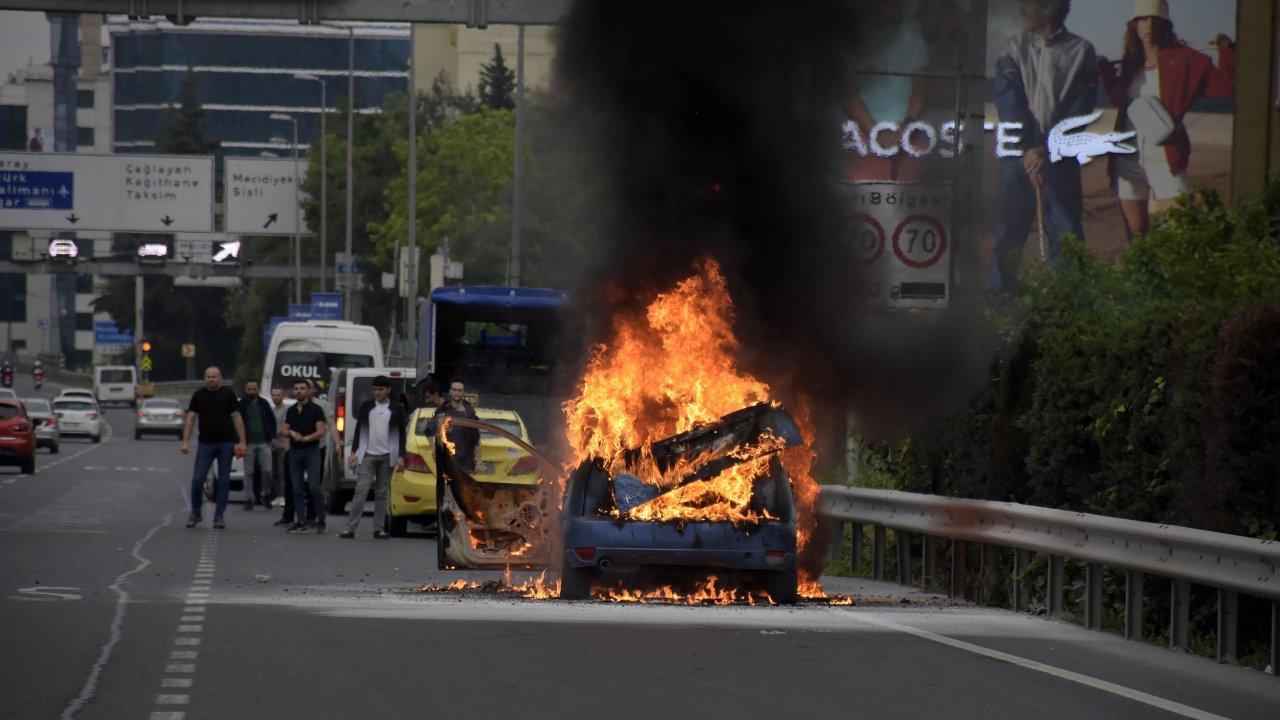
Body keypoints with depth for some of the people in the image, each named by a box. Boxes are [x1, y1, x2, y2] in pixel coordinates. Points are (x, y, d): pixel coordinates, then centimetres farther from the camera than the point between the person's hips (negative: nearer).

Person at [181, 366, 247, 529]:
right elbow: (190, 418, 4)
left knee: (224, 481, 2)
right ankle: (195, 513, 11)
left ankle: (219, 517, 9)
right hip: (205, 444, 1)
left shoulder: (228, 394, 3)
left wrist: (242, 442, -4)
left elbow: (237, 418, 2)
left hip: (226, 443, -1)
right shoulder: (198, 395, 6)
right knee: (197, 479, -6)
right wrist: (186, 441, -5)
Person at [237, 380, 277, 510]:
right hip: (248, 444, -2)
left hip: (263, 442, 2)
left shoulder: (264, 404, 9)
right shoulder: (241, 405, 1)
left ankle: (265, 494, 17)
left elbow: (272, 420, 14)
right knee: (249, 472, 0)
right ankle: (249, 499, 4)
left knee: (267, 471, -3)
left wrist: (271, 438, 5)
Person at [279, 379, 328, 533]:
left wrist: (305, 438, -19)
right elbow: (283, 430, 15)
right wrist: (291, 433, -8)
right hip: (294, 451, 5)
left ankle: (320, 521, -6)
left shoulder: (315, 409, 0)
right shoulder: (291, 411, 16)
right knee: (297, 489, 3)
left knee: (314, 488, -11)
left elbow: (321, 431, -7)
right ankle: (300, 521, 6)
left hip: (311, 451, -5)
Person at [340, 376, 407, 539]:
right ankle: (350, 528, -13)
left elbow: (402, 434, 7)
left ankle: (378, 528, 9)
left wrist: (401, 456, -2)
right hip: (368, 455, -1)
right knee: (361, 491, -10)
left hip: (386, 456, 1)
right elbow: (359, 429, 9)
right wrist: (353, 452, 1)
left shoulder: (396, 409, 6)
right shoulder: (366, 406, 7)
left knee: (382, 493, 5)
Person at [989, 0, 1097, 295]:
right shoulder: (1015, 47, 7)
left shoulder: (1081, 52, 2)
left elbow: (1078, 111, -3)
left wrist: (1047, 150, -14)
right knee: (1008, 232, 1)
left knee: (1066, 234, -3)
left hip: (1059, 157, -1)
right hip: (1018, 156, 1)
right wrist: (1027, 149, -14)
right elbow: (1008, 101, -2)